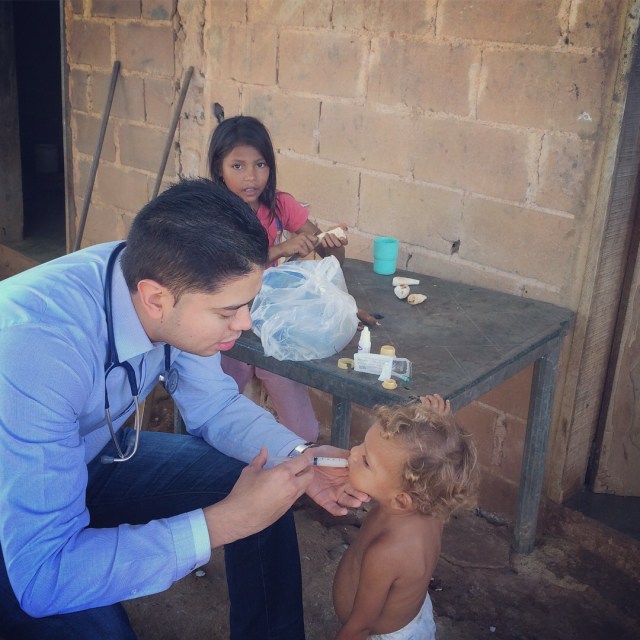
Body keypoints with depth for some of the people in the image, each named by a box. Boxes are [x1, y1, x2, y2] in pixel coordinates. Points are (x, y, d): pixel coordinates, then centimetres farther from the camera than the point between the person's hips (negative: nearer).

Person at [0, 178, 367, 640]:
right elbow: (44, 574, -37)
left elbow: (215, 405, -2)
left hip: (95, 457, 6)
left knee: (270, 488, -6)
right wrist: (225, 523, -36)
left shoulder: (165, 279, -19)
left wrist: (300, 459, -18)